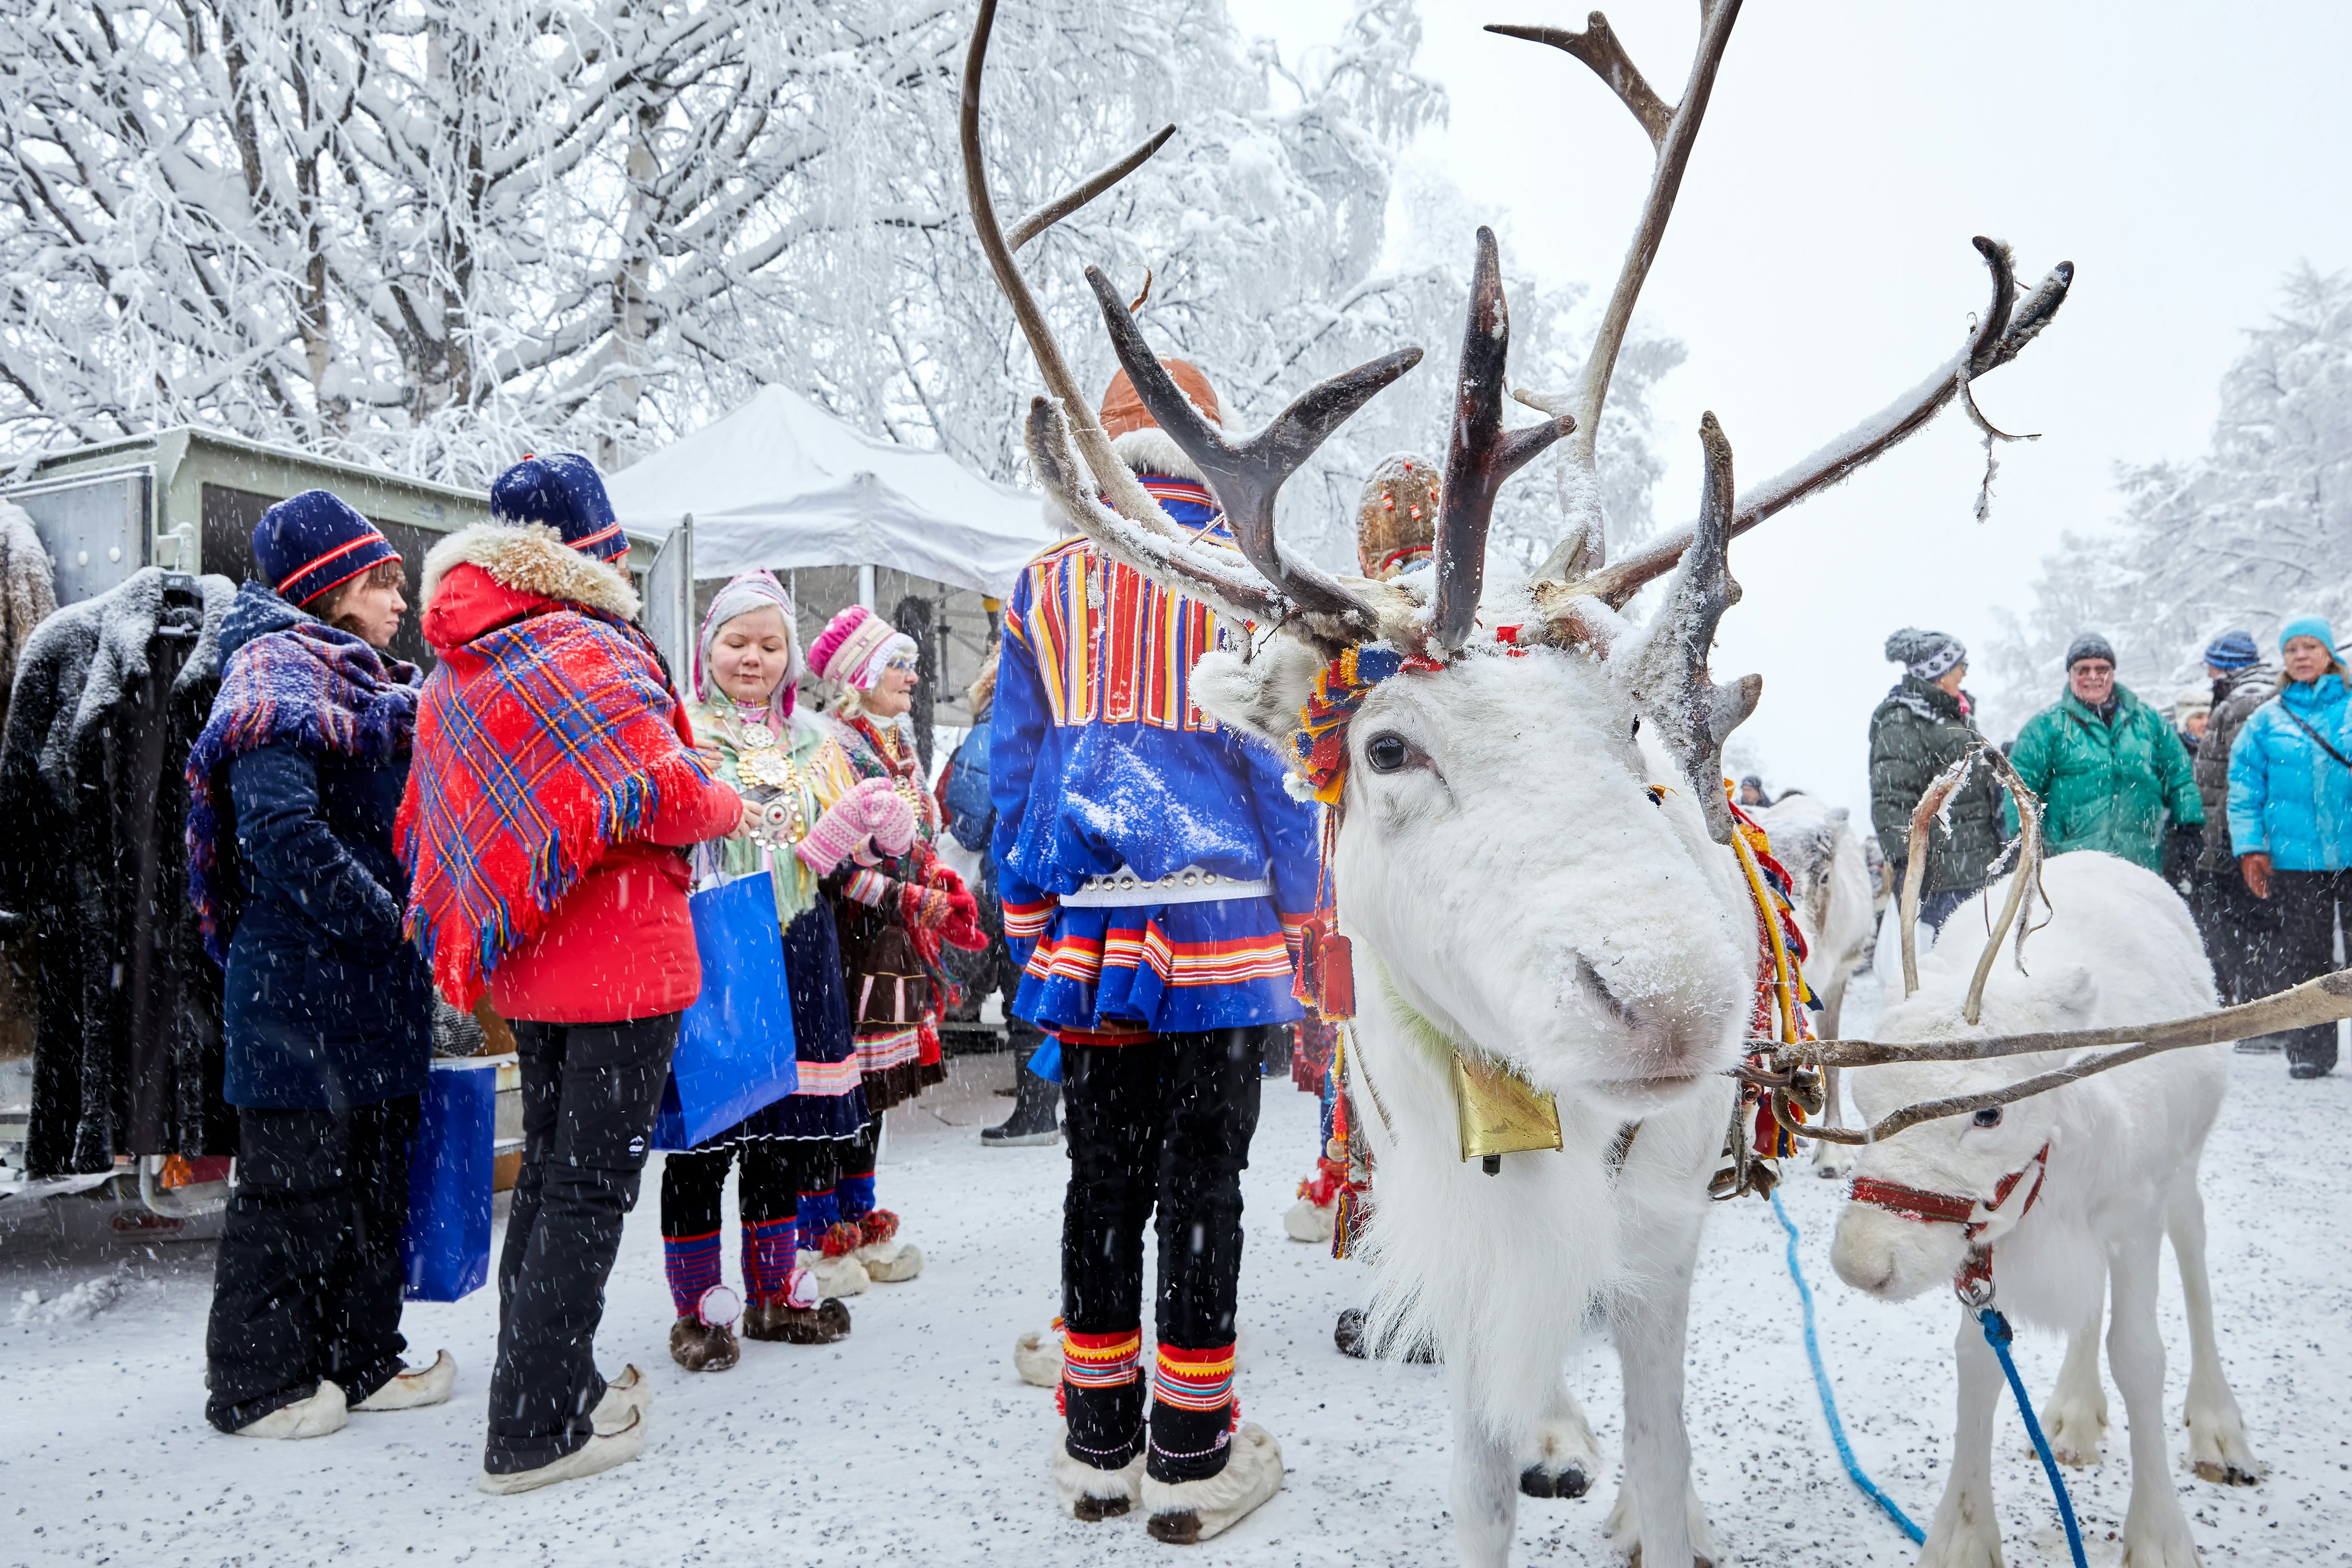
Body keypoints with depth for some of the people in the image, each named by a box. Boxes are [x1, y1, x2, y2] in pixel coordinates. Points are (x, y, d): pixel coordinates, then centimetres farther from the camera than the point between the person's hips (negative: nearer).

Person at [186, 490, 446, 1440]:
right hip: (301, 983, -9)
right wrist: (397, 924, -19)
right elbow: (282, 835, -22)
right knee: (294, 1178, 2)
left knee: (374, 1175, 15)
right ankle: (257, 1385, 17)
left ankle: (360, 1361, 27)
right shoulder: (280, 674, -11)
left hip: (374, 982, 9)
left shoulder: (366, 686, 19)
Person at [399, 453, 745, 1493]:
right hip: (618, 963, -9)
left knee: (548, 1170, 21)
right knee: (590, 1185, 1)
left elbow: (431, 822, 15)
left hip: (528, 964, 9)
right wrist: (730, 806, -6)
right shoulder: (588, 650, -17)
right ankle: (536, 1429, 9)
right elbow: (665, 796, -26)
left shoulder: (454, 674, 10)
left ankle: (547, 1382, 34)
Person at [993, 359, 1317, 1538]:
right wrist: (1294, 913, 7)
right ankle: (1191, 1458, 14)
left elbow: (1012, 770, 10)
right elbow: (1276, 761, -1)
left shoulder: (1045, 587, 9)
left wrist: (1030, 927, 16)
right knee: (1201, 1185, 4)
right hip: (1217, 925, -3)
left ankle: (1099, 1447, 22)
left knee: (1101, 1184, 11)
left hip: (1086, 928, 3)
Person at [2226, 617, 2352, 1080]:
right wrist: (2250, 847, 0)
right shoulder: (2267, 720, 7)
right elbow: (2245, 788, 7)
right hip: (2295, 856, 1)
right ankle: (2309, 1050, 12)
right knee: (2304, 953, 4)